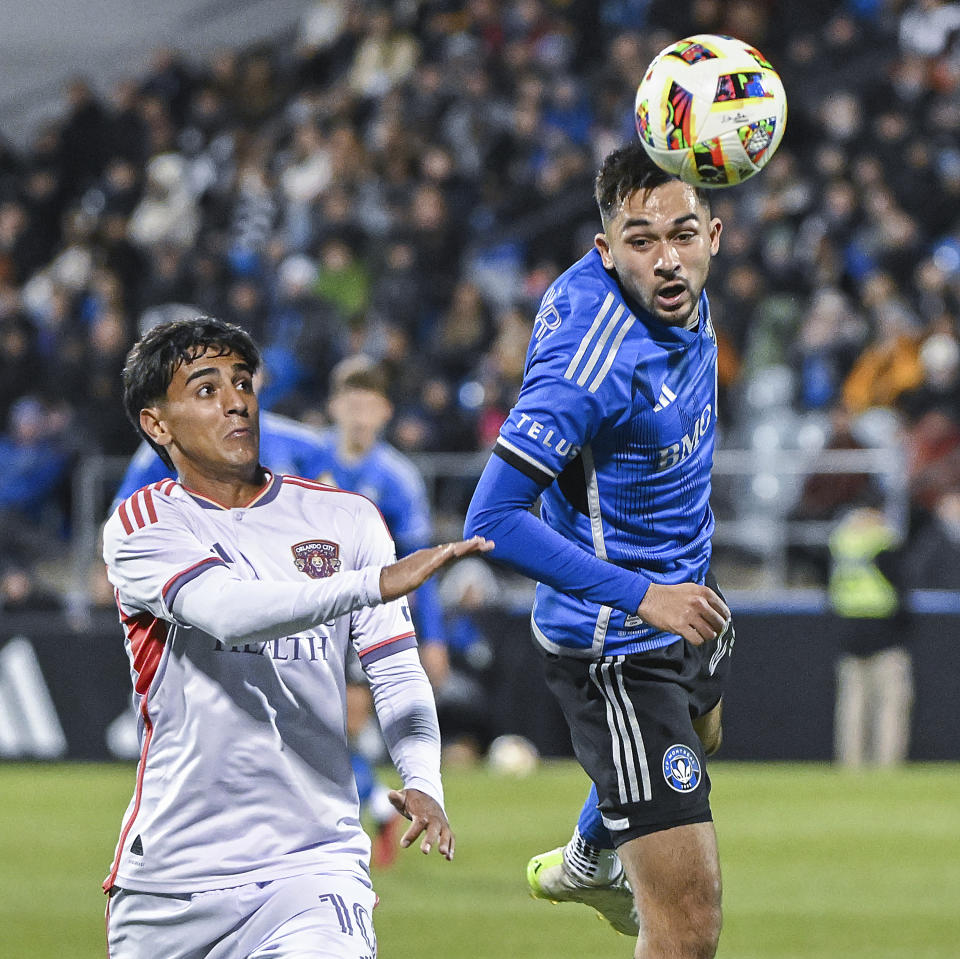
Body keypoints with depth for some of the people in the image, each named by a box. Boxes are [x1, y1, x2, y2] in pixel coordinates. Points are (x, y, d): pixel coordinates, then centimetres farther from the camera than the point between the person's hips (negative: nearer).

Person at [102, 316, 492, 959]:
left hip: (313, 863, 0)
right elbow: (227, 611, -20)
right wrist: (377, 583, -32)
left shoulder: (347, 520, 9)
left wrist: (423, 783, -16)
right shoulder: (141, 526, -1)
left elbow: (397, 673, 4)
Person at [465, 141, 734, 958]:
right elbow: (492, 519, -35)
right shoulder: (593, 364, -33)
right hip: (615, 648, -10)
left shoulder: (681, 297, -8)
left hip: (682, 597, 10)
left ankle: (586, 863, 73)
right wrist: (640, 597, -36)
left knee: (697, 738, 43)